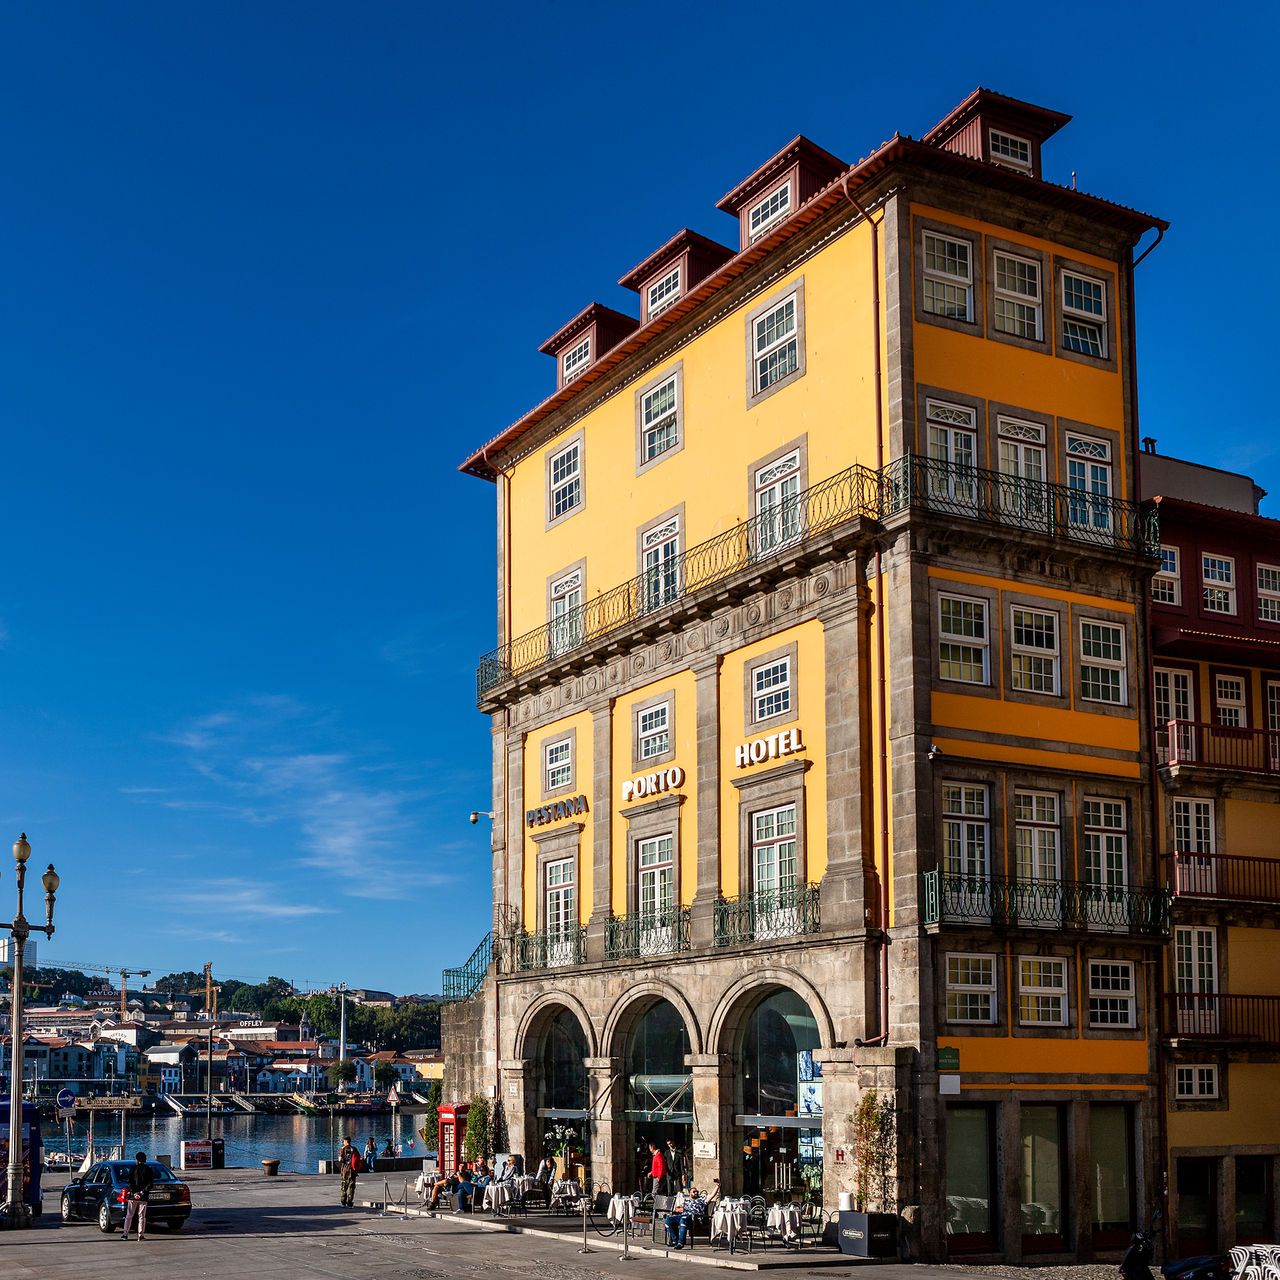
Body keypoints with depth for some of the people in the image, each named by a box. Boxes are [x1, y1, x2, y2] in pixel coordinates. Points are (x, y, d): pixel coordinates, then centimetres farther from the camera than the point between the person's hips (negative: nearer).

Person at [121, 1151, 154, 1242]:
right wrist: (142, 1192, -7)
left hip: (133, 1197, -1)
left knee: (129, 1216, 9)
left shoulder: (133, 1169, -1)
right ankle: (141, 1235, 2)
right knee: (142, 1216, 6)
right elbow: (150, 1183, -6)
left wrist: (134, 1193, -10)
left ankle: (125, 1234, 8)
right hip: (143, 1197, 1)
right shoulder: (148, 1169, 1)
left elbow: (130, 1182, -7)